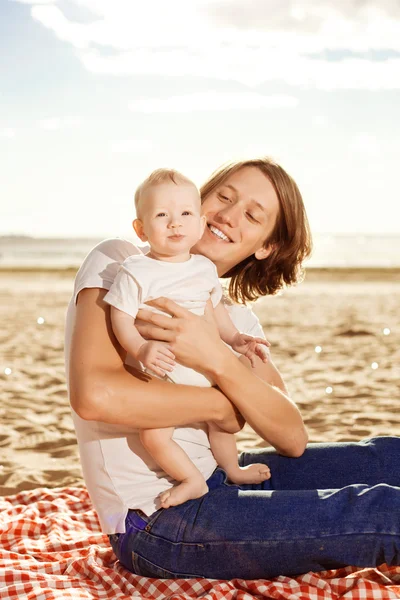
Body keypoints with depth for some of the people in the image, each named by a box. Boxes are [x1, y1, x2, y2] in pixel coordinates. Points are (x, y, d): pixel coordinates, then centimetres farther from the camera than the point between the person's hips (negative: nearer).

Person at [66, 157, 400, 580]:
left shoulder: (237, 318, 10)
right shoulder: (117, 264, -9)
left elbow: (293, 438, -4)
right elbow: (93, 395, -28)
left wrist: (217, 360, -22)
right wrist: (219, 407, -14)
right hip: (155, 524, -8)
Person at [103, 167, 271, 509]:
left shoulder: (205, 269, 3)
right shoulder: (135, 272, -15)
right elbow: (121, 318, -17)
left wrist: (235, 338, 18)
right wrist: (141, 349, -31)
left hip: (204, 367, 5)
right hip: (159, 372, -5)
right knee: (154, 435, -20)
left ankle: (233, 470, 48)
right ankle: (194, 480, 5)